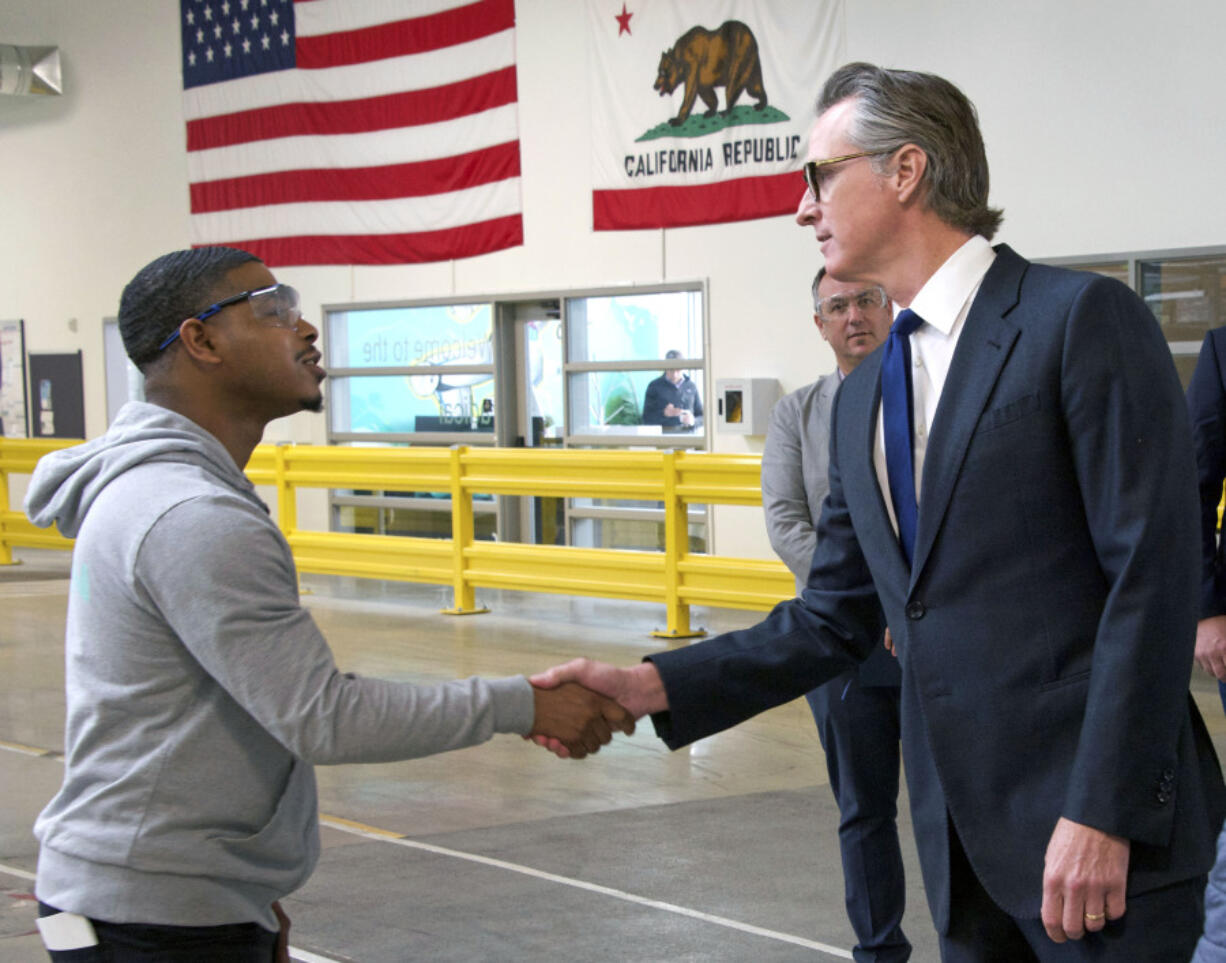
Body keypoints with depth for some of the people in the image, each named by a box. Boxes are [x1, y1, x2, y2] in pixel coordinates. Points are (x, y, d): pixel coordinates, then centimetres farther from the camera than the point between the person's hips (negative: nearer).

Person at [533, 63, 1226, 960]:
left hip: (1099, 828, -7)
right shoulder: (861, 398, 14)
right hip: (962, 836, 7)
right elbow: (835, 620, 15)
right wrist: (654, 686, 2)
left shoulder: (1084, 317, -9)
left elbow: (1152, 574, -14)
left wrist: (1104, 814, -19)